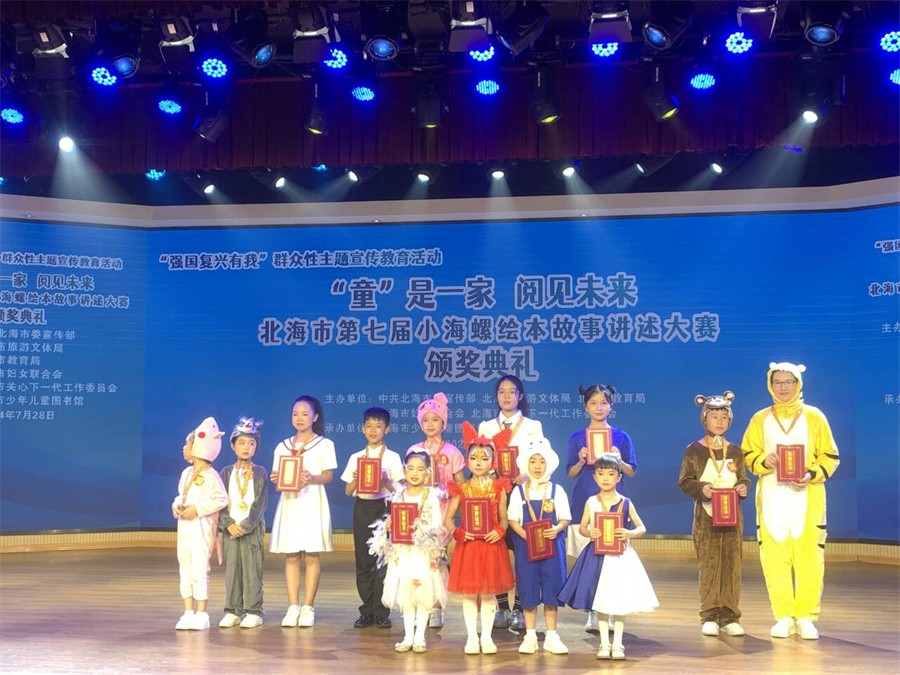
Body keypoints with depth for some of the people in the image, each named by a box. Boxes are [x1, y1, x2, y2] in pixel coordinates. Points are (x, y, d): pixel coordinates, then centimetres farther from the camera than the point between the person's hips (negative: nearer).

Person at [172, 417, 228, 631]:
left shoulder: (210, 475, -12)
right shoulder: (186, 473, 13)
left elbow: (221, 499, -15)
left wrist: (198, 509, -19)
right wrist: (176, 506, 0)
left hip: (201, 528, -8)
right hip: (184, 527, 8)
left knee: (199, 570, -6)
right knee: (185, 569, 10)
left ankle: (201, 614, 1)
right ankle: (188, 612, 17)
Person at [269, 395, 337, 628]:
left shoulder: (324, 444, 3)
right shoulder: (282, 446, 13)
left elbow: (328, 476, -4)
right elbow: (278, 476, 12)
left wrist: (311, 478, -23)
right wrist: (276, 479, -11)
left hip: (312, 502, -3)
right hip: (289, 502, 3)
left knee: (311, 556, -2)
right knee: (291, 557, 1)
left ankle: (308, 607, 3)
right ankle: (293, 607, 5)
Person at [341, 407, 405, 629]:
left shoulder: (392, 457, 2)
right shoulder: (356, 458, 10)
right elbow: (348, 491, 8)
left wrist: (385, 481, -19)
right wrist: (357, 479, -11)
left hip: (384, 507, -3)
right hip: (362, 508, 3)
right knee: (363, 559, 4)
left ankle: (381, 612, 5)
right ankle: (367, 611, 13)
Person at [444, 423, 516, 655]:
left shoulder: (498, 489, 1)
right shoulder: (461, 490, 1)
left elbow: (503, 519, 5)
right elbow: (448, 519, 4)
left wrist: (499, 532, -14)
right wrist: (458, 533, -14)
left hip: (491, 546, 0)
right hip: (467, 545, 0)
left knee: (488, 593, 6)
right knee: (469, 593, 5)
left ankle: (486, 637, 17)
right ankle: (472, 637, 15)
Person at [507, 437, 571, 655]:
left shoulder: (557, 490, 3)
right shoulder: (519, 491, 3)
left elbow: (565, 518, 3)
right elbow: (513, 519, 2)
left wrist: (557, 529, -18)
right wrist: (524, 534, -15)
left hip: (552, 545, 0)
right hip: (526, 545, 0)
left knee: (551, 590, 3)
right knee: (528, 590, 3)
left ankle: (551, 637, 14)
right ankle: (530, 637, 15)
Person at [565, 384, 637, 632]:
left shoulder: (621, 437, 7)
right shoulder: (577, 438, 8)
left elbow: (631, 472, 8)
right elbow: (570, 473, 8)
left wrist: (619, 460, -11)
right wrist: (581, 461, -11)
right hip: (584, 506, 0)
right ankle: (592, 616, 6)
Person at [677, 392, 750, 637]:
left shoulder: (735, 451, 9)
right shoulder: (694, 450, 0)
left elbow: (743, 478, 14)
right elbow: (684, 481, -3)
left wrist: (743, 487, -8)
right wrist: (701, 488, -20)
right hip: (706, 516, -3)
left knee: (732, 565, 2)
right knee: (709, 565, -2)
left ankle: (730, 617, 9)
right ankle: (709, 618, 5)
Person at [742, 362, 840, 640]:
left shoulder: (814, 416, 4)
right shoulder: (760, 419, 8)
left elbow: (831, 457, 5)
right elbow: (748, 454, 10)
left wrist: (811, 475, -13)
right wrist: (764, 461, -11)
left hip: (807, 497, -1)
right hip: (771, 497, 1)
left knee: (809, 557, -3)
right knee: (775, 557, 0)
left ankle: (806, 617, 7)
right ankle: (784, 617, 10)